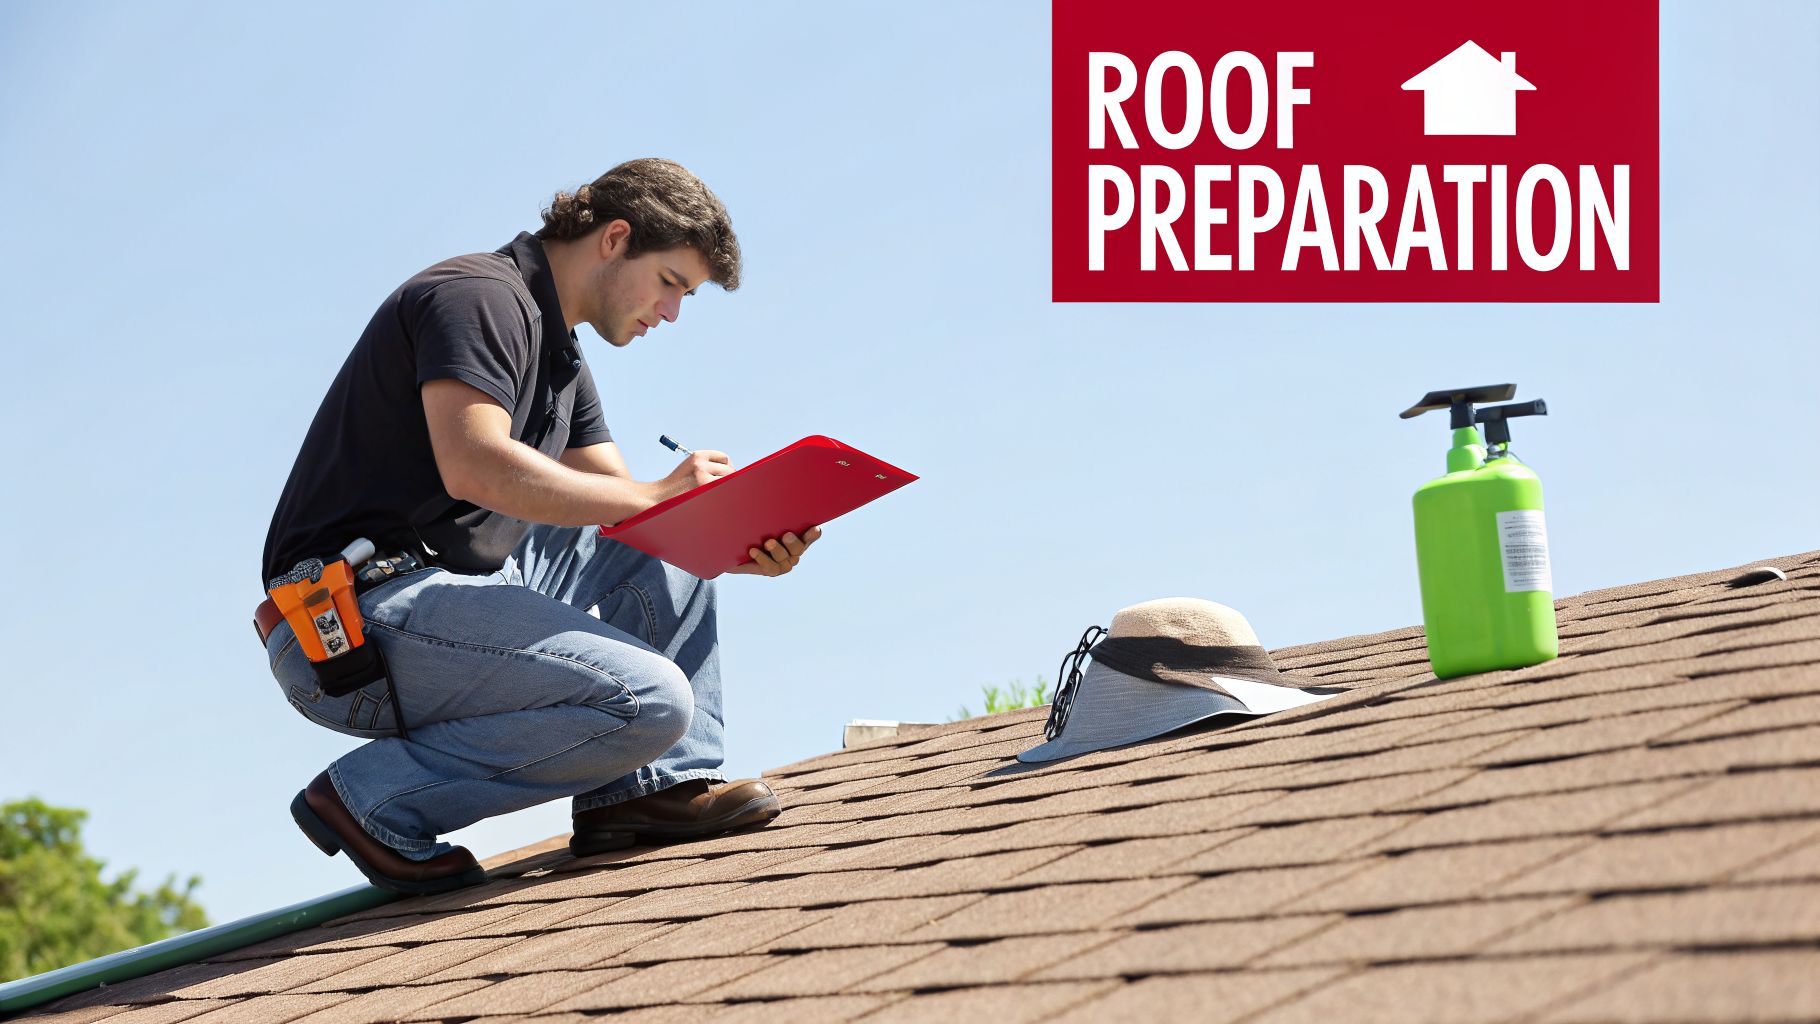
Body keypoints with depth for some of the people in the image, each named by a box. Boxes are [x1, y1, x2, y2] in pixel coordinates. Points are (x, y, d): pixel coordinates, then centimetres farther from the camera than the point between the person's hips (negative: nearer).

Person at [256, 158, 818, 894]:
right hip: (352, 625, -11)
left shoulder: (561, 361, 23)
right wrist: (657, 496, -16)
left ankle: (648, 786, 5)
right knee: (651, 701, -23)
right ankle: (376, 799, -12)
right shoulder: (479, 296, -9)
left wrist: (742, 547, -2)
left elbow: (621, 510, 18)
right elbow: (475, 467, -24)